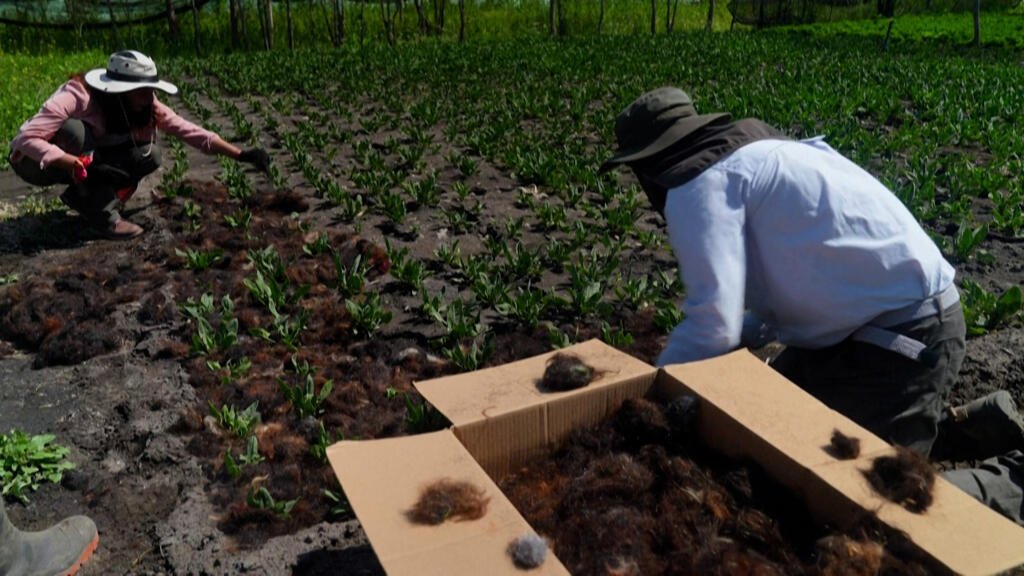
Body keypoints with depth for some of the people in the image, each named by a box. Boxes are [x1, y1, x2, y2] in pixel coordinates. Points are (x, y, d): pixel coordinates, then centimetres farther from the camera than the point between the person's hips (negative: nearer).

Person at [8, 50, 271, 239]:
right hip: (35, 161, -5)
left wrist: (241, 155, -24)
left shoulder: (147, 107, -16)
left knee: (150, 156, -17)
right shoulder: (77, 96, -33)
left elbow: (191, 132, -17)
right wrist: (83, 166, -46)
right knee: (75, 129, -37)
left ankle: (82, 196, -1)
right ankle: (102, 213, -24)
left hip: (88, 156, 5)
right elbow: (26, 138, -37)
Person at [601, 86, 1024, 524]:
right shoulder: (751, 154, 15)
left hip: (903, 333, -10)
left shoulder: (698, 184, -14)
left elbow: (713, 324, -22)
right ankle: (968, 423, 20)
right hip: (908, 313, 10)